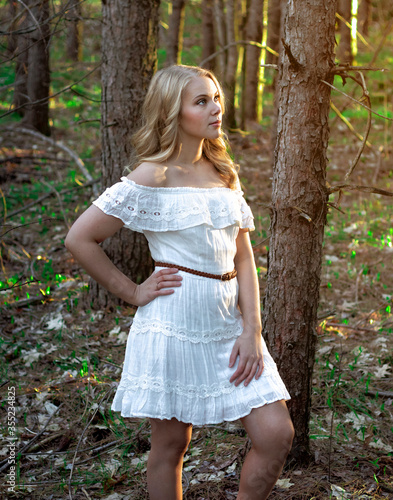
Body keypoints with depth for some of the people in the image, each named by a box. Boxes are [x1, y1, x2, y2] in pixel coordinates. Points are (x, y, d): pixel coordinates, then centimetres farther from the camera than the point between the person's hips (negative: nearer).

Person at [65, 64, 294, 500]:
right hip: (174, 323, -5)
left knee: (276, 435, 0)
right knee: (171, 443, 7)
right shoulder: (153, 177, -9)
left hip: (229, 321, 6)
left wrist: (251, 330, -2)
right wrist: (132, 292, -4)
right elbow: (79, 239, -8)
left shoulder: (224, 173, 10)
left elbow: (243, 256, 8)